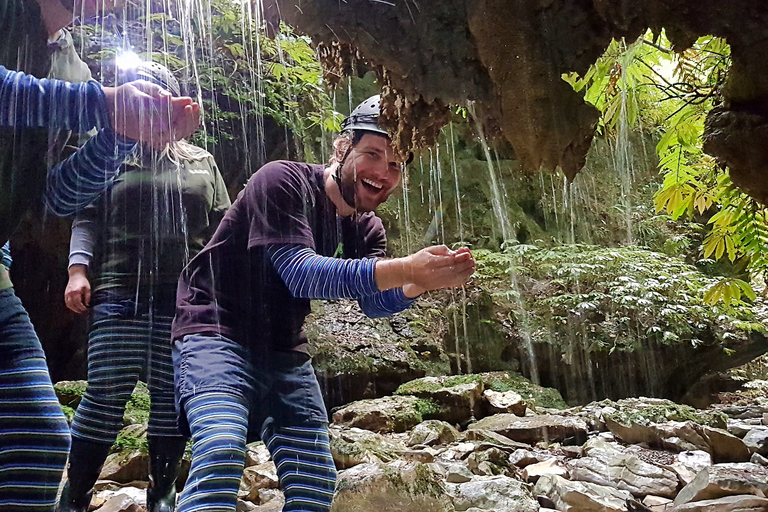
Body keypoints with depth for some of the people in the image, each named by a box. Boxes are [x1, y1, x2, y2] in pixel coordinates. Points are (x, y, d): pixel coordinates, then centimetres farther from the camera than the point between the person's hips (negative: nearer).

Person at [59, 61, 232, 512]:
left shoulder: (201, 163, 19)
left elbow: (223, 226, 16)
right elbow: (87, 219, 11)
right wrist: (78, 268, -4)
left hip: (185, 298, 1)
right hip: (121, 293, -1)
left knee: (172, 396, 3)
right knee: (106, 395, -5)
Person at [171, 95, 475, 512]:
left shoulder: (367, 230, 6)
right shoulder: (283, 181, -15)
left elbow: (375, 302, -10)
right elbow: (299, 273, -27)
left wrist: (422, 281, -32)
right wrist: (405, 269, -36)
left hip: (285, 351, 7)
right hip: (217, 333, -6)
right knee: (221, 451, -28)